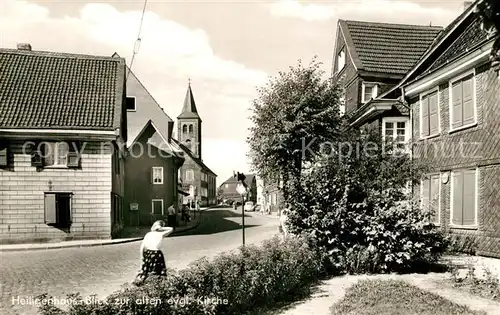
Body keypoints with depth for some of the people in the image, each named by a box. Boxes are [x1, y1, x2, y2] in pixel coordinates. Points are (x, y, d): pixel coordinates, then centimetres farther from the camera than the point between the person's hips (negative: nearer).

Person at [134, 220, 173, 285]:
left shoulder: (148, 234, 5)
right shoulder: (161, 234, -1)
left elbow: (142, 246, 0)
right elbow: (171, 229, 10)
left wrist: (141, 256, 6)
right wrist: (161, 229, 1)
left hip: (147, 253, 4)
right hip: (156, 254, -3)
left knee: (145, 269, 18)